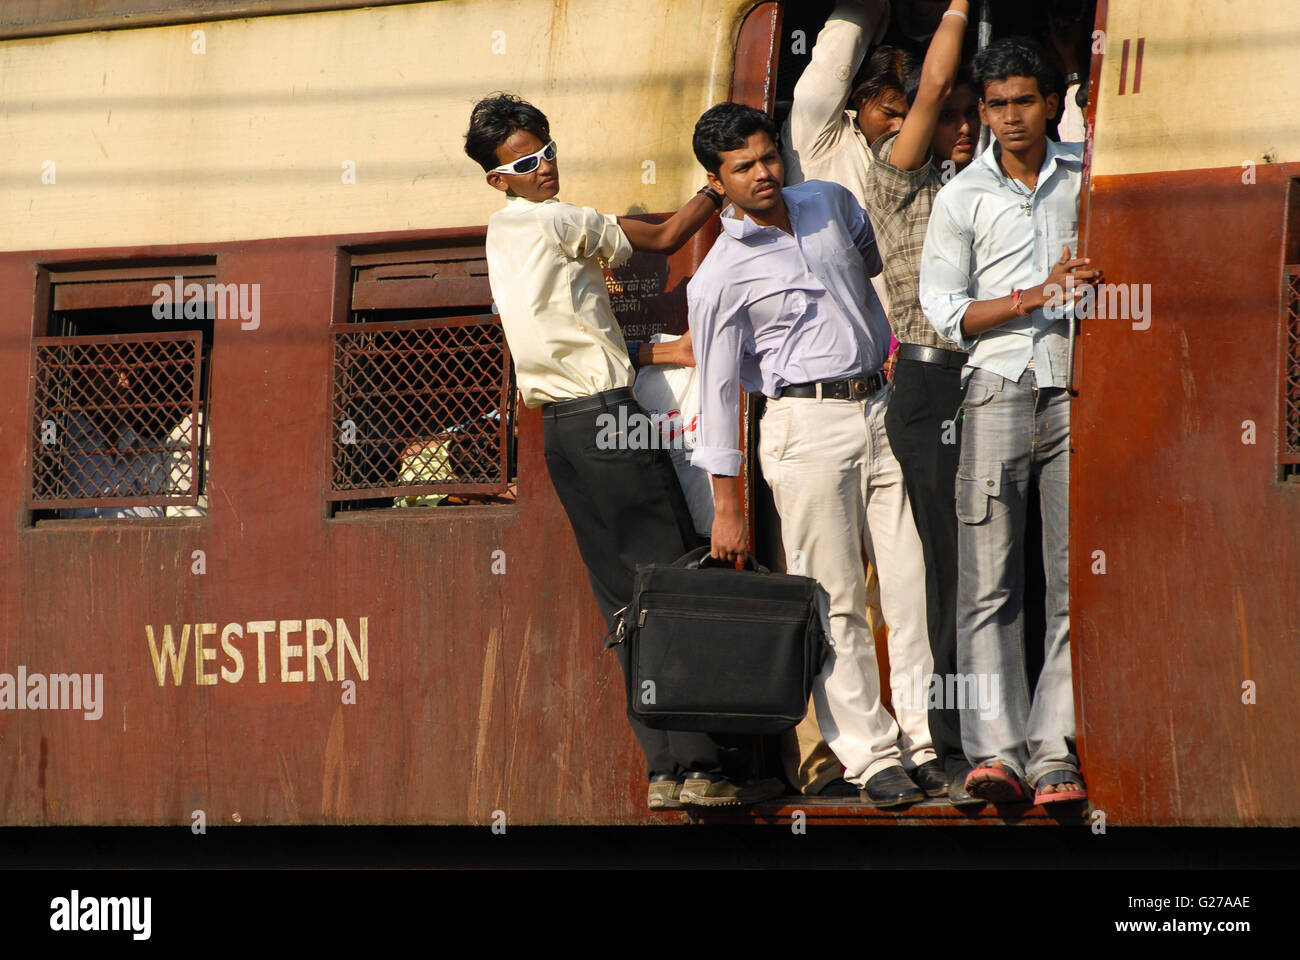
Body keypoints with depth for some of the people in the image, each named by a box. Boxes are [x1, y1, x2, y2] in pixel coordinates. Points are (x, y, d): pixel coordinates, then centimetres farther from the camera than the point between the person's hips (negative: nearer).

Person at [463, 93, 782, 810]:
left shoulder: (505, 235, 18)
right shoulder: (554, 223, -9)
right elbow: (665, 238, -1)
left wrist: (669, 352, 16)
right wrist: (720, 190, 13)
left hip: (559, 427, 9)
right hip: (607, 417, -9)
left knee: (625, 601, 7)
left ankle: (665, 770, 5)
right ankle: (708, 764, -10)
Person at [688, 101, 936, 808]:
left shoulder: (830, 203, 8)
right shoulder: (718, 278, -6)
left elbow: (877, 259, 30)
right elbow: (718, 390, -3)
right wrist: (725, 504, -3)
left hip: (882, 408, 5)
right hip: (807, 424, -5)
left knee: (914, 583, -1)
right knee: (835, 600, -5)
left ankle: (930, 742, 1)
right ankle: (869, 755, -2)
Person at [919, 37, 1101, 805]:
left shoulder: (1088, 176, 10)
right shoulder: (962, 199, 4)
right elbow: (945, 312, 0)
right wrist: (1034, 296, -12)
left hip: (1078, 393, 2)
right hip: (998, 390, -2)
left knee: (1079, 580, -5)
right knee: (990, 579, -9)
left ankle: (1056, 754, -5)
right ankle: (996, 751, -12)